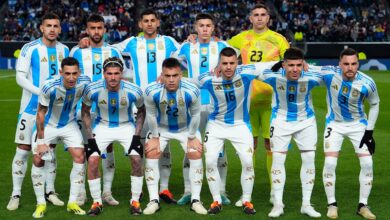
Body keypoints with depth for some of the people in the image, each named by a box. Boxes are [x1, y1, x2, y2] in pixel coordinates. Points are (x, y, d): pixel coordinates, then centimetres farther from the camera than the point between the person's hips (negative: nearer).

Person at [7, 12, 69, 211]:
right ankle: (16, 194, 4)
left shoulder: (64, 50, 5)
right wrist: (41, 92, -24)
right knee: (23, 150, -3)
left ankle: (50, 191, 20)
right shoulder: (30, 49, -9)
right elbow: (20, 77, -14)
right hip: (31, 107, -4)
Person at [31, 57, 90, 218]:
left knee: (79, 157, -10)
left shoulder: (84, 83, -24)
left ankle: (72, 203, 1)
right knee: (38, 160, -8)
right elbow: (41, 113, -18)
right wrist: (40, 141, -16)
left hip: (69, 125, 2)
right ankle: (40, 204, 8)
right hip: (48, 125, -2)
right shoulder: (49, 87, -32)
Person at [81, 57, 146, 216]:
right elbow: (85, 112, -3)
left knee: (137, 159, -16)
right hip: (102, 126, 0)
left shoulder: (133, 91, -23)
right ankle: (97, 202, 1)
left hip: (126, 127, 0)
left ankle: (135, 201, 2)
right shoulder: (92, 90, -22)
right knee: (92, 160, -15)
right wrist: (90, 137, -9)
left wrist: (137, 135, -9)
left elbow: (141, 111, -2)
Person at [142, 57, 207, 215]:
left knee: (196, 155, -8)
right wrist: (155, 137, -9)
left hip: (186, 128, 0)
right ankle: (154, 200, -1)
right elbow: (151, 115, -16)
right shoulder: (152, 92, -34)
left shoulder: (191, 91, -34)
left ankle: (195, 200, 1)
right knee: (151, 155, -9)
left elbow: (195, 115, -17)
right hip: (161, 128, 0)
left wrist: (192, 137, -10)